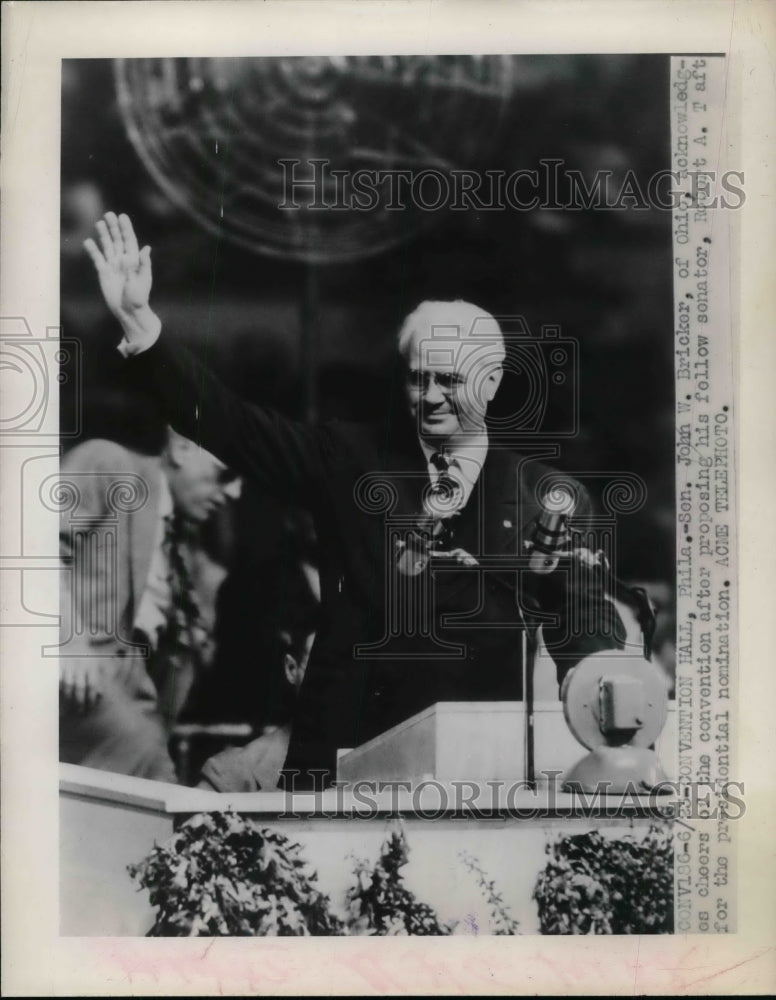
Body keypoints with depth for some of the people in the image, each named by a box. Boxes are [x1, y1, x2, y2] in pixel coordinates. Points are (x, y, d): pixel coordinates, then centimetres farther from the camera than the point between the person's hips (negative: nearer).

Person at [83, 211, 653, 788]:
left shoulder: (547, 497, 4)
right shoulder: (349, 458, 7)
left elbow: (586, 626, 1)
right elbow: (227, 422, 2)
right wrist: (139, 320, -6)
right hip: (344, 755, 1)